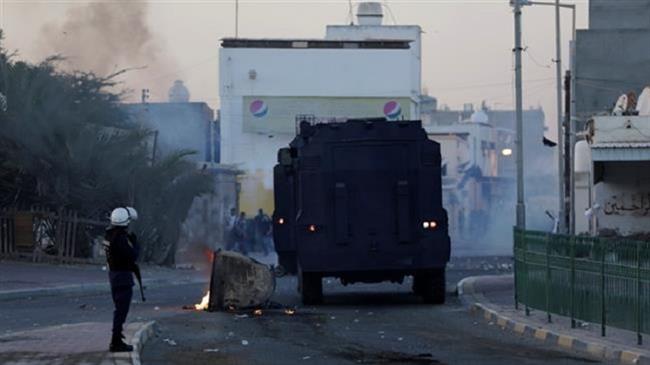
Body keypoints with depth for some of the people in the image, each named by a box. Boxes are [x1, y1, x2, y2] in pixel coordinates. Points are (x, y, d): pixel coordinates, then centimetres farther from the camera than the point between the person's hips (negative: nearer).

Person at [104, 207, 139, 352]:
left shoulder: (110, 234, 6)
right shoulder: (120, 238, -24)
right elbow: (132, 256, -23)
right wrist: (135, 243, -7)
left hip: (114, 273, 10)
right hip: (123, 276, -10)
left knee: (120, 308, 22)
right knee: (121, 310, -6)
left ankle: (116, 340, 32)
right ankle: (116, 343, -6)